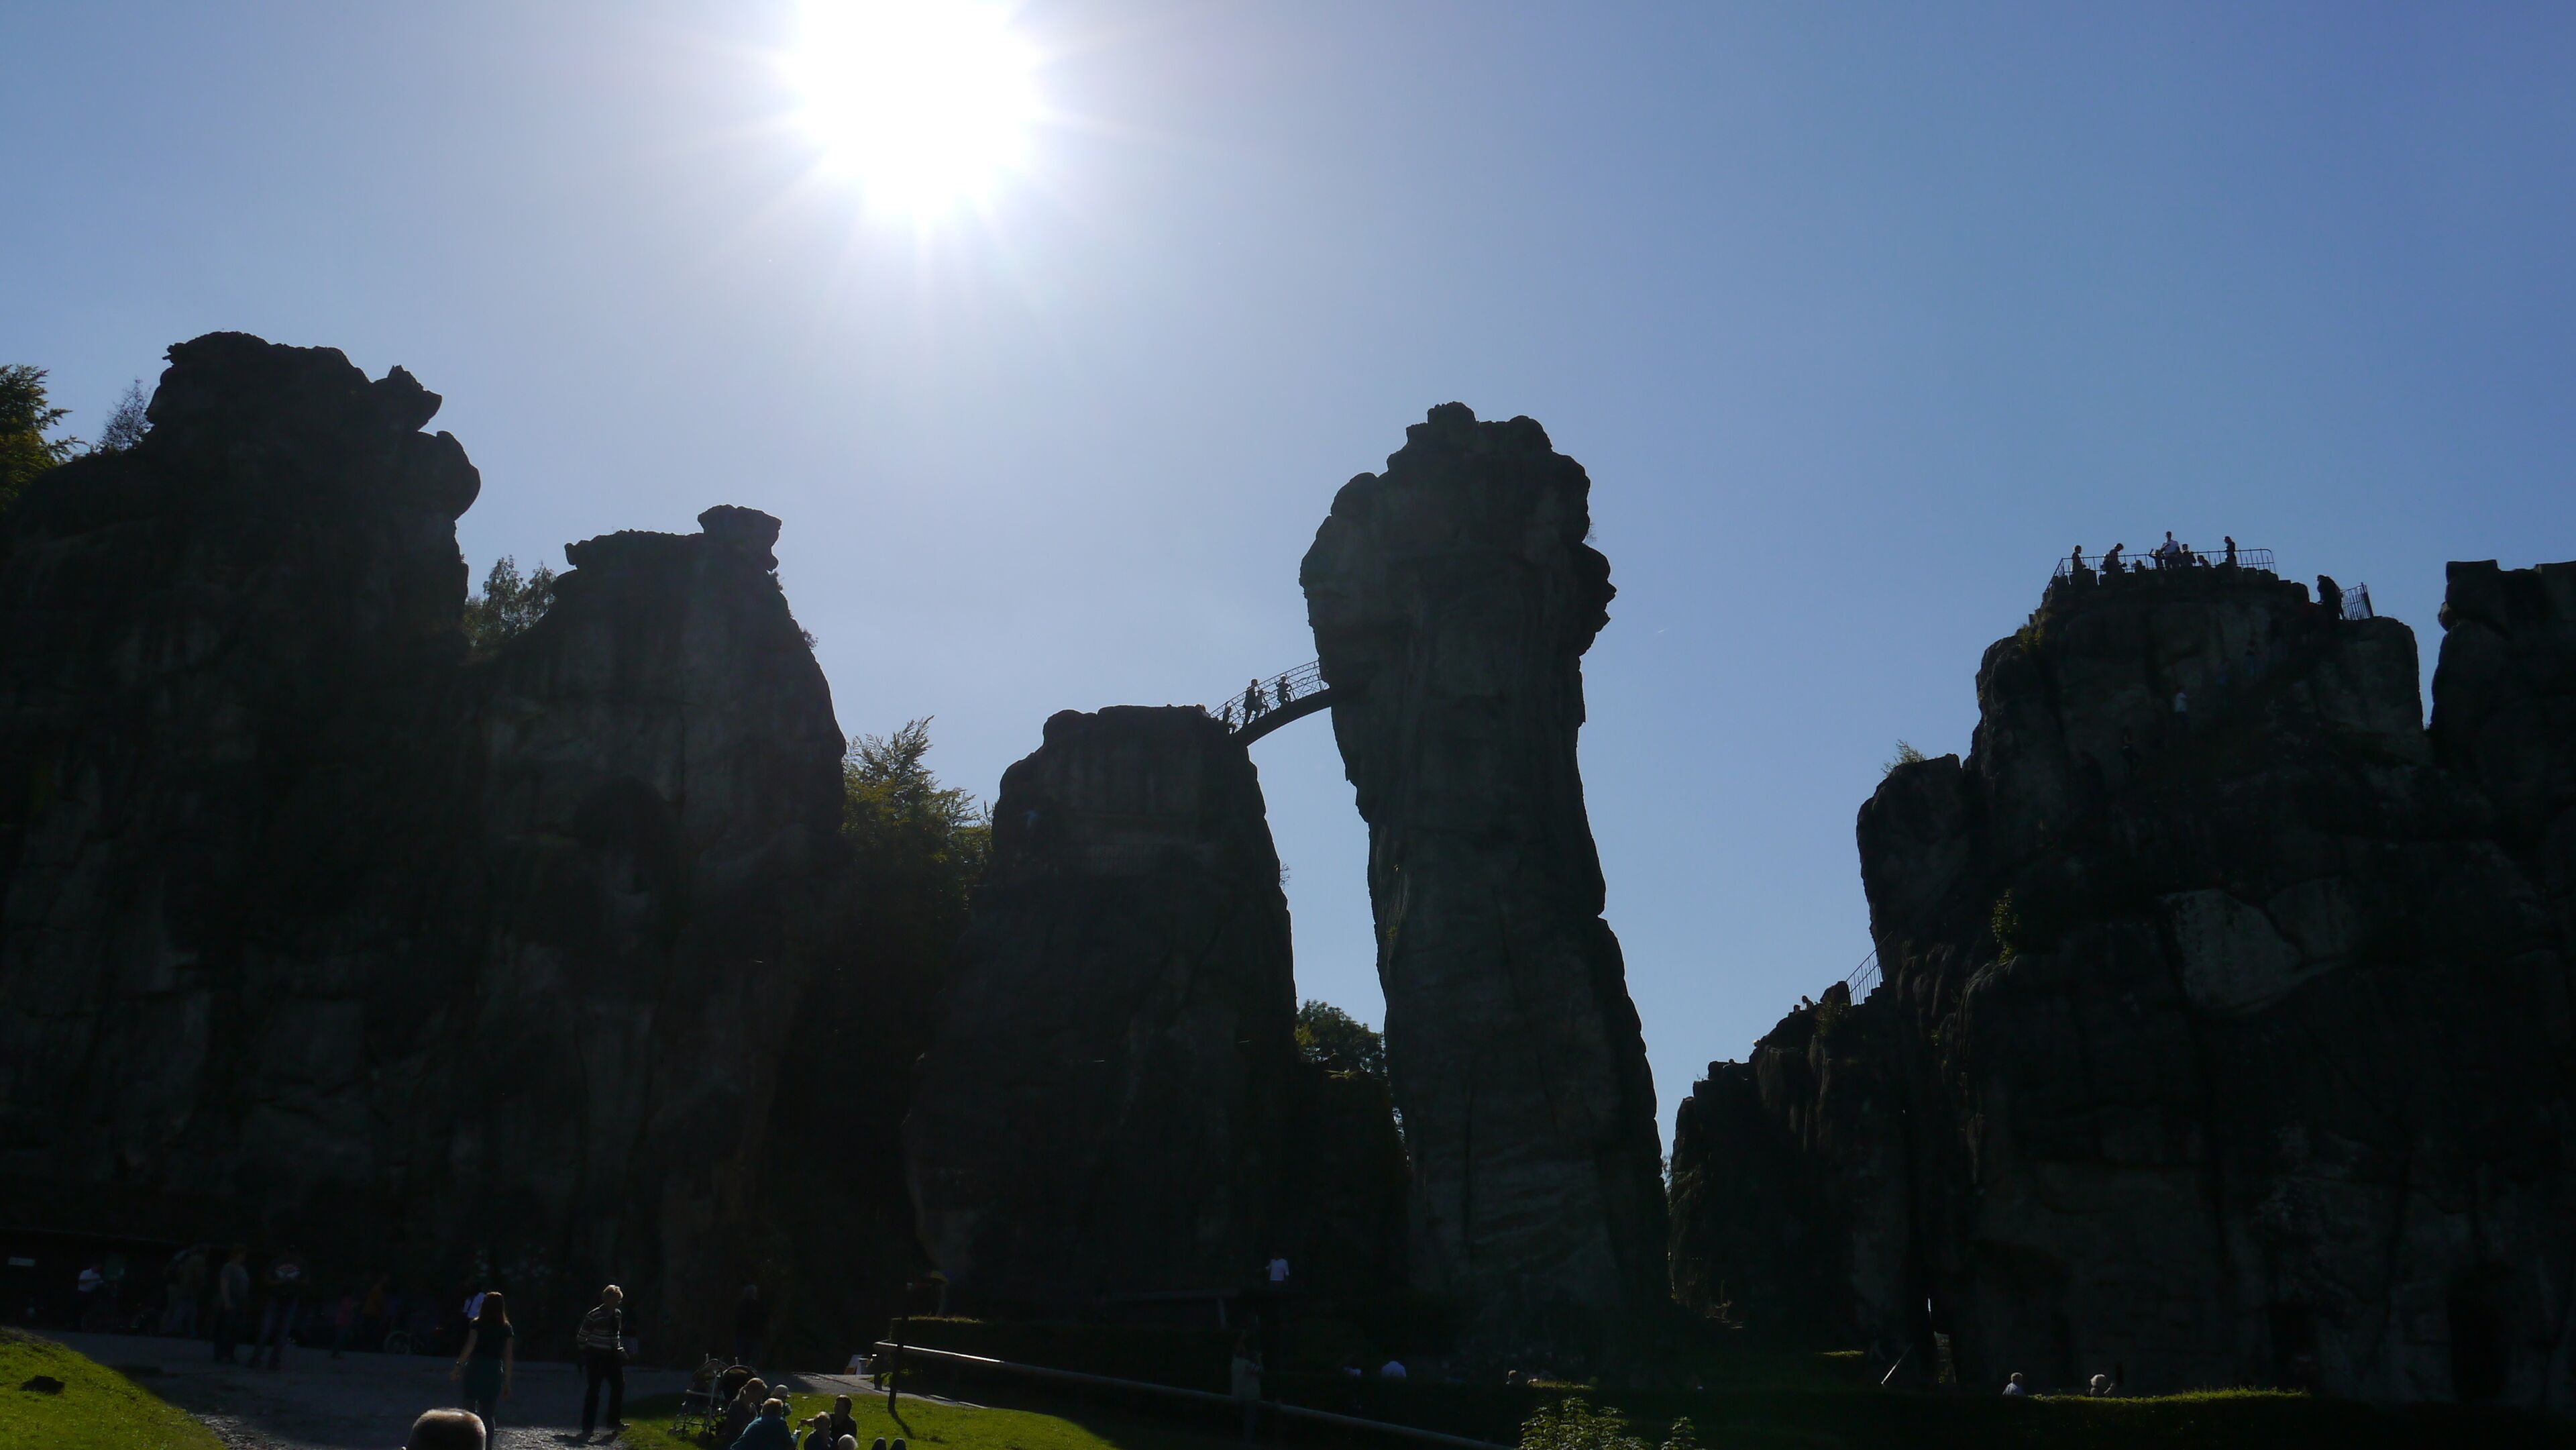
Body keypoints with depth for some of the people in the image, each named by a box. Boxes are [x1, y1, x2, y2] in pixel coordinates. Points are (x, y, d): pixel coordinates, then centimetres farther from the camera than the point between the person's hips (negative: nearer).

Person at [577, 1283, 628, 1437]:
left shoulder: (618, 1314, 6)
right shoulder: (594, 1316, -16)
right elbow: (581, 1336, -8)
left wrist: (619, 1349, 14)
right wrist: (584, 1353, -2)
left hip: (612, 1357, 7)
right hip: (596, 1357, -7)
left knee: (619, 1386, 6)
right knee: (593, 1391, -2)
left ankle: (614, 1422, 17)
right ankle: (587, 1427, 4)